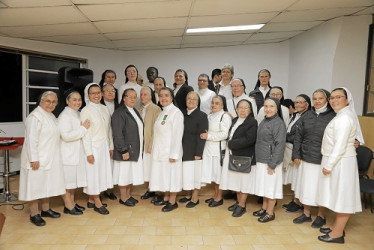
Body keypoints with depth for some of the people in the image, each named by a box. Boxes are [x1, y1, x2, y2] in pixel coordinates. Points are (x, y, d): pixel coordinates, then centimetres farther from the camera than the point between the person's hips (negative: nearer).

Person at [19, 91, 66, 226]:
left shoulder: (51, 116, 14)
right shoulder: (35, 116, -15)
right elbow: (31, 139, -20)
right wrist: (34, 159, -23)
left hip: (50, 158, 9)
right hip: (38, 159, -9)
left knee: (47, 183, 16)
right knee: (35, 185, 0)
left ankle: (45, 209, 29)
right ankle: (34, 214, 11)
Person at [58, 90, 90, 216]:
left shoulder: (78, 114, 13)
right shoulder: (65, 115, -16)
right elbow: (66, 136, -25)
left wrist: (84, 128, 7)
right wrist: (83, 129, -20)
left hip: (77, 153, 9)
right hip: (68, 154, -9)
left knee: (74, 179, 17)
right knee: (67, 180, 2)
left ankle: (72, 203, 30)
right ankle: (68, 206, 14)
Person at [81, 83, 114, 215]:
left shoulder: (105, 109, 8)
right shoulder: (86, 111, -10)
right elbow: (86, 133, -12)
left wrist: (111, 147, 11)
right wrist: (88, 153, -15)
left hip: (104, 147, 6)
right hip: (93, 147, -6)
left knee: (101, 173, 10)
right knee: (94, 174, 3)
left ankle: (91, 200, 24)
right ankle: (97, 203, 14)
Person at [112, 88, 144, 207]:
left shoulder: (135, 111, 13)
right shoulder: (119, 113, -14)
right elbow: (117, 134, -18)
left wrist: (140, 148, 13)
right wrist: (124, 151, -19)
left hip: (135, 150, 8)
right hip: (126, 150, -8)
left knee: (132, 173, 15)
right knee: (124, 174, 4)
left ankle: (128, 195, 29)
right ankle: (123, 198, 20)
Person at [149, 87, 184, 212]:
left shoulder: (176, 112, -12)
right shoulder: (162, 113, 13)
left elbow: (177, 134, -17)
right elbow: (158, 133, 14)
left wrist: (174, 154, -19)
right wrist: (154, 148, 10)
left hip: (170, 151, -8)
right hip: (160, 151, 8)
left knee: (171, 175, 2)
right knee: (163, 175, 15)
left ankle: (173, 201, 16)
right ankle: (166, 198, 30)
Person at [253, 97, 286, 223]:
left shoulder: (279, 123, -13)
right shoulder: (264, 121, 10)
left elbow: (280, 144, -17)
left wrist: (272, 164, -18)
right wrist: (257, 160, 13)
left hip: (270, 162, -7)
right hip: (261, 160, 7)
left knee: (271, 186, 4)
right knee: (264, 185, 17)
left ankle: (270, 213, 18)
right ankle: (264, 208, 31)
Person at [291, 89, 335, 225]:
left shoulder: (333, 117, -6)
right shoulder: (307, 115, 5)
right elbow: (298, 136, 7)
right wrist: (296, 155, 4)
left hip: (323, 161, -4)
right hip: (306, 158, 4)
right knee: (306, 186, 13)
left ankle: (321, 216, 29)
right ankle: (306, 214, 30)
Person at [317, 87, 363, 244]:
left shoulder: (344, 118, -18)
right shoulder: (341, 116, 13)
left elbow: (340, 146, -23)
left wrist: (329, 165, -20)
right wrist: (329, 163, 13)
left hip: (340, 162, -10)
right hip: (337, 161, 10)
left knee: (342, 196, 0)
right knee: (339, 195, 16)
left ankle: (337, 234, 10)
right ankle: (337, 226, 29)